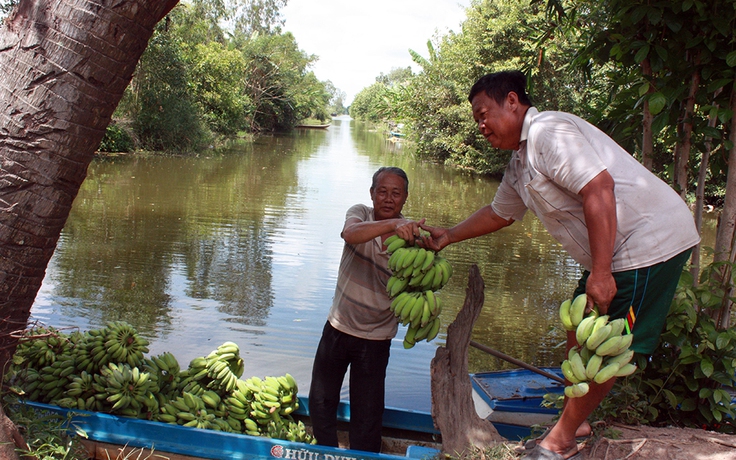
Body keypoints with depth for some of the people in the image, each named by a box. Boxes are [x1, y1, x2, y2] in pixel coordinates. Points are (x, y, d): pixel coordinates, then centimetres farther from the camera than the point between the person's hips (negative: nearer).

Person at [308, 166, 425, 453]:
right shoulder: (360, 214, -9)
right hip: (338, 328, 2)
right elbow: (351, 234, -34)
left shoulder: (411, 236, -12)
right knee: (320, 402, 17)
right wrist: (393, 224, -51)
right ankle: (327, 452, 41)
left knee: (367, 415, 6)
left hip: (375, 338, -2)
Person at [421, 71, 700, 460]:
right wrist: (448, 236, 25)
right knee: (580, 331, 17)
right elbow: (500, 213, 29)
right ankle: (575, 423, 31)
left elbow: (599, 188, -29)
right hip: (616, 252, 11)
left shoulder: (548, 132, -19)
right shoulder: (520, 162, 14)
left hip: (649, 241, -10)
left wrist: (600, 272, -29)